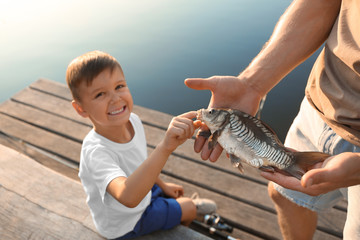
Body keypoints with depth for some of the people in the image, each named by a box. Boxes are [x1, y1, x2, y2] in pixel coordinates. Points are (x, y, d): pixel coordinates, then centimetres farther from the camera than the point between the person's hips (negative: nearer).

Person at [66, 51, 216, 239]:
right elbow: (128, 197, -60)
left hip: (142, 190, 5)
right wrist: (165, 147, -70)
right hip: (124, 225, -5)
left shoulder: (133, 120, -17)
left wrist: (162, 185, 12)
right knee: (189, 207, 8)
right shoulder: (95, 152, -41)